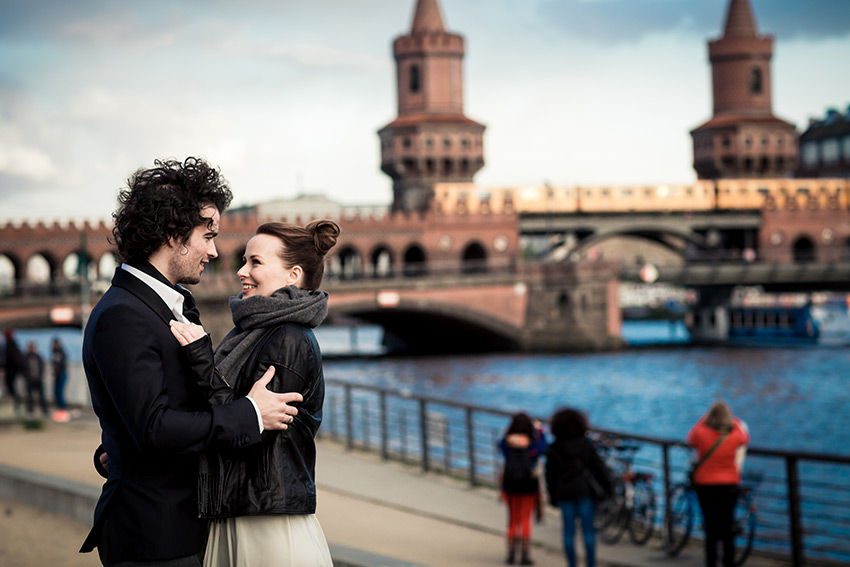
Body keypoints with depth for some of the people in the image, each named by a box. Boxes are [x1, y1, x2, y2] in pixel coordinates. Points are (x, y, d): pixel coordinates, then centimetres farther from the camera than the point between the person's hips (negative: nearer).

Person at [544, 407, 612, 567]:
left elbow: (550, 476, 3)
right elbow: (598, 466, -2)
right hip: (585, 490, -1)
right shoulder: (585, 444, -4)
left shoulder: (554, 448, -1)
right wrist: (607, 485, 8)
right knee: (588, 530, 3)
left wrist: (553, 496, 11)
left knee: (569, 531, 7)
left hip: (564, 492, 1)